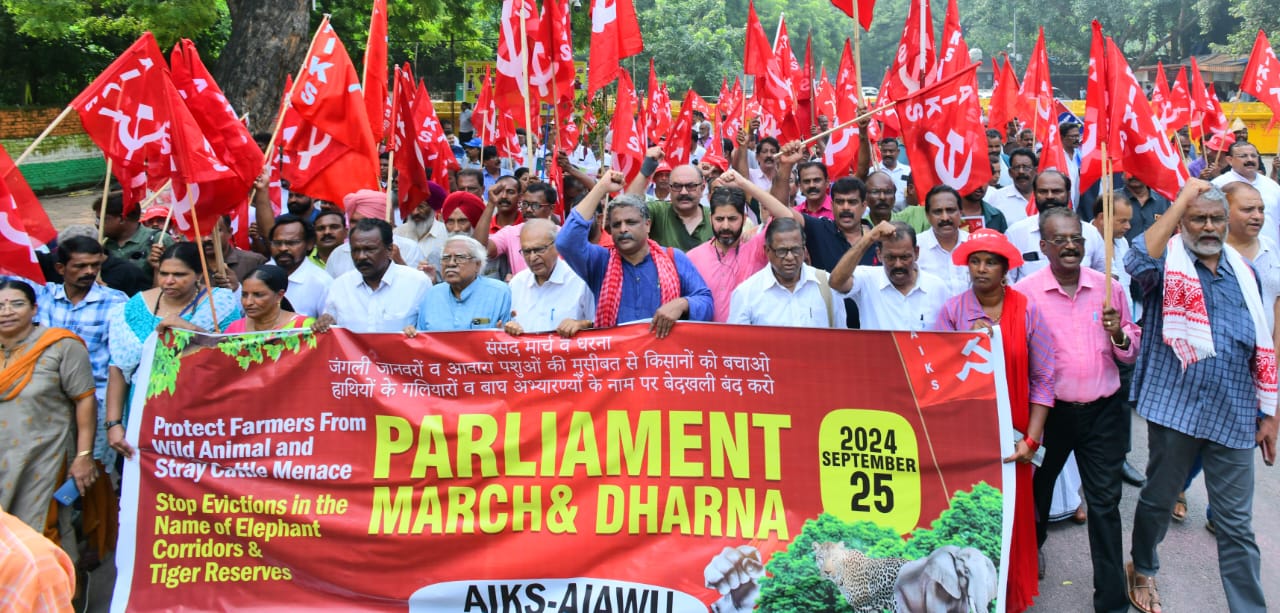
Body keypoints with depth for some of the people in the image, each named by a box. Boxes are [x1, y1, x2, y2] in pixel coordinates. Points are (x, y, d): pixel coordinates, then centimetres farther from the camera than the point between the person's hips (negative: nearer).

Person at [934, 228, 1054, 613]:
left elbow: (1042, 380, -4)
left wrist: (1031, 439, -10)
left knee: (1010, 517, 7)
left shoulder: (1028, 311, -3)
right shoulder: (952, 311, -2)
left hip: (1010, 434, 0)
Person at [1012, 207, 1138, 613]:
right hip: (1050, 410, -1)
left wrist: (1119, 335, -13)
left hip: (1104, 411, 1)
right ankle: (1031, 550, 46)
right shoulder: (1025, 292, -8)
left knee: (1105, 503, 4)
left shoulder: (1109, 288, 1)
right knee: (1039, 489, 18)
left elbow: (1131, 353, 9)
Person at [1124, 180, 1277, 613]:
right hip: (1175, 408, -3)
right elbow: (1138, 261, -30)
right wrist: (1181, 200, -25)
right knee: (1158, 500, 15)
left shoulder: (1242, 271, 8)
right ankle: (1142, 570, 39)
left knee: (1236, 525, 7)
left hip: (1234, 415, 3)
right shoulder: (1167, 261, -4)